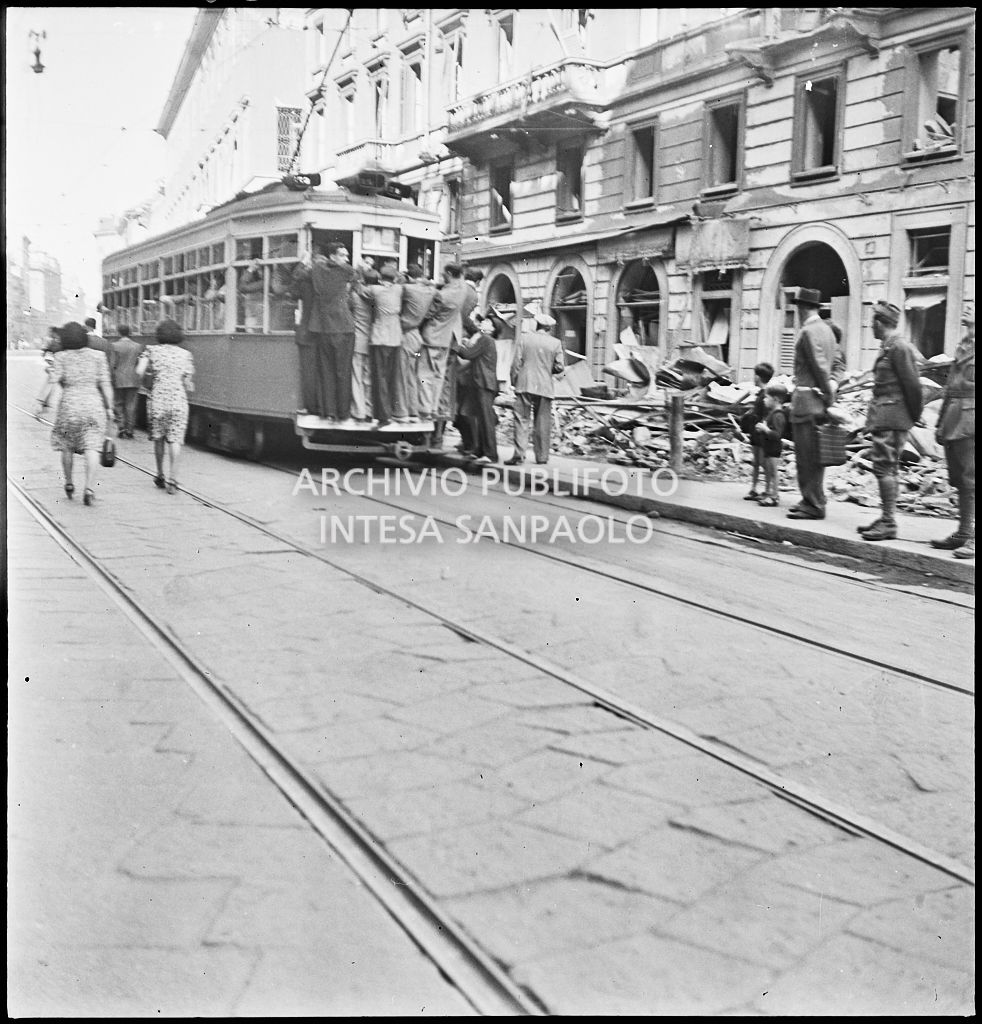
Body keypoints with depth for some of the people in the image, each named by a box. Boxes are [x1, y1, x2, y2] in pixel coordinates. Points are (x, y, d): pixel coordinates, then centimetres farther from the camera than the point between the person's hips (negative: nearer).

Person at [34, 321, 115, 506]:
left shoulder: (60, 357, 0)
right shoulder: (98, 356, 3)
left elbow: (52, 381, -9)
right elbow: (105, 384, 0)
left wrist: (41, 402, -5)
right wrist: (109, 408, 3)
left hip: (69, 406, 0)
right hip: (94, 406, 0)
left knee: (67, 447, 18)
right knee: (91, 448, -4)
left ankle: (69, 484, 27)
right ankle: (89, 488, -16)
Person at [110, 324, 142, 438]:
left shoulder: (114, 346, -6)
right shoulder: (137, 346, 1)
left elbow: (112, 364, -7)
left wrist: (111, 379, 3)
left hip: (119, 380, -2)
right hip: (133, 380, 2)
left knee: (119, 404, 11)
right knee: (131, 405, 5)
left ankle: (121, 427, 3)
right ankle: (129, 430, 4)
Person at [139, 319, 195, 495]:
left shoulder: (153, 350, 4)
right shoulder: (185, 354, 5)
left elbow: (139, 371, -8)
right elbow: (189, 386, 2)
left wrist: (154, 370, 10)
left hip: (158, 398, 0)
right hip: (179, 401, 0)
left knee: (158, 437, 16)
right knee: (175, 440, -3)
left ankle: (160, 476, 23)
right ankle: (172, 480, -12)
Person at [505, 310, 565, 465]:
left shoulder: (524, 338, 0)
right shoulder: (555, 343, 0)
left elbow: (517, 363, -1)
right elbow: (560, 367, -1)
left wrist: (514, 381, 10)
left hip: (525, 385, -1)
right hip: (545, 387, 1)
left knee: (521, 419, 1)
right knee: (542, 423, 7)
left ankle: (519, 454, -10)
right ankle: (542, 456, 11)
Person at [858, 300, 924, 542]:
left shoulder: (899, 347, -14)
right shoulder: (887, 347, 15)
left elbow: (912, 384, -15)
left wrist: (914, 416, -8)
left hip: (892, 416, -10)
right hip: (883, 415, 10)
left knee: (884, 465, -11)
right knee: (888, 467, 13)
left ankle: (889, 523, -10)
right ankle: (886, 519, 19)